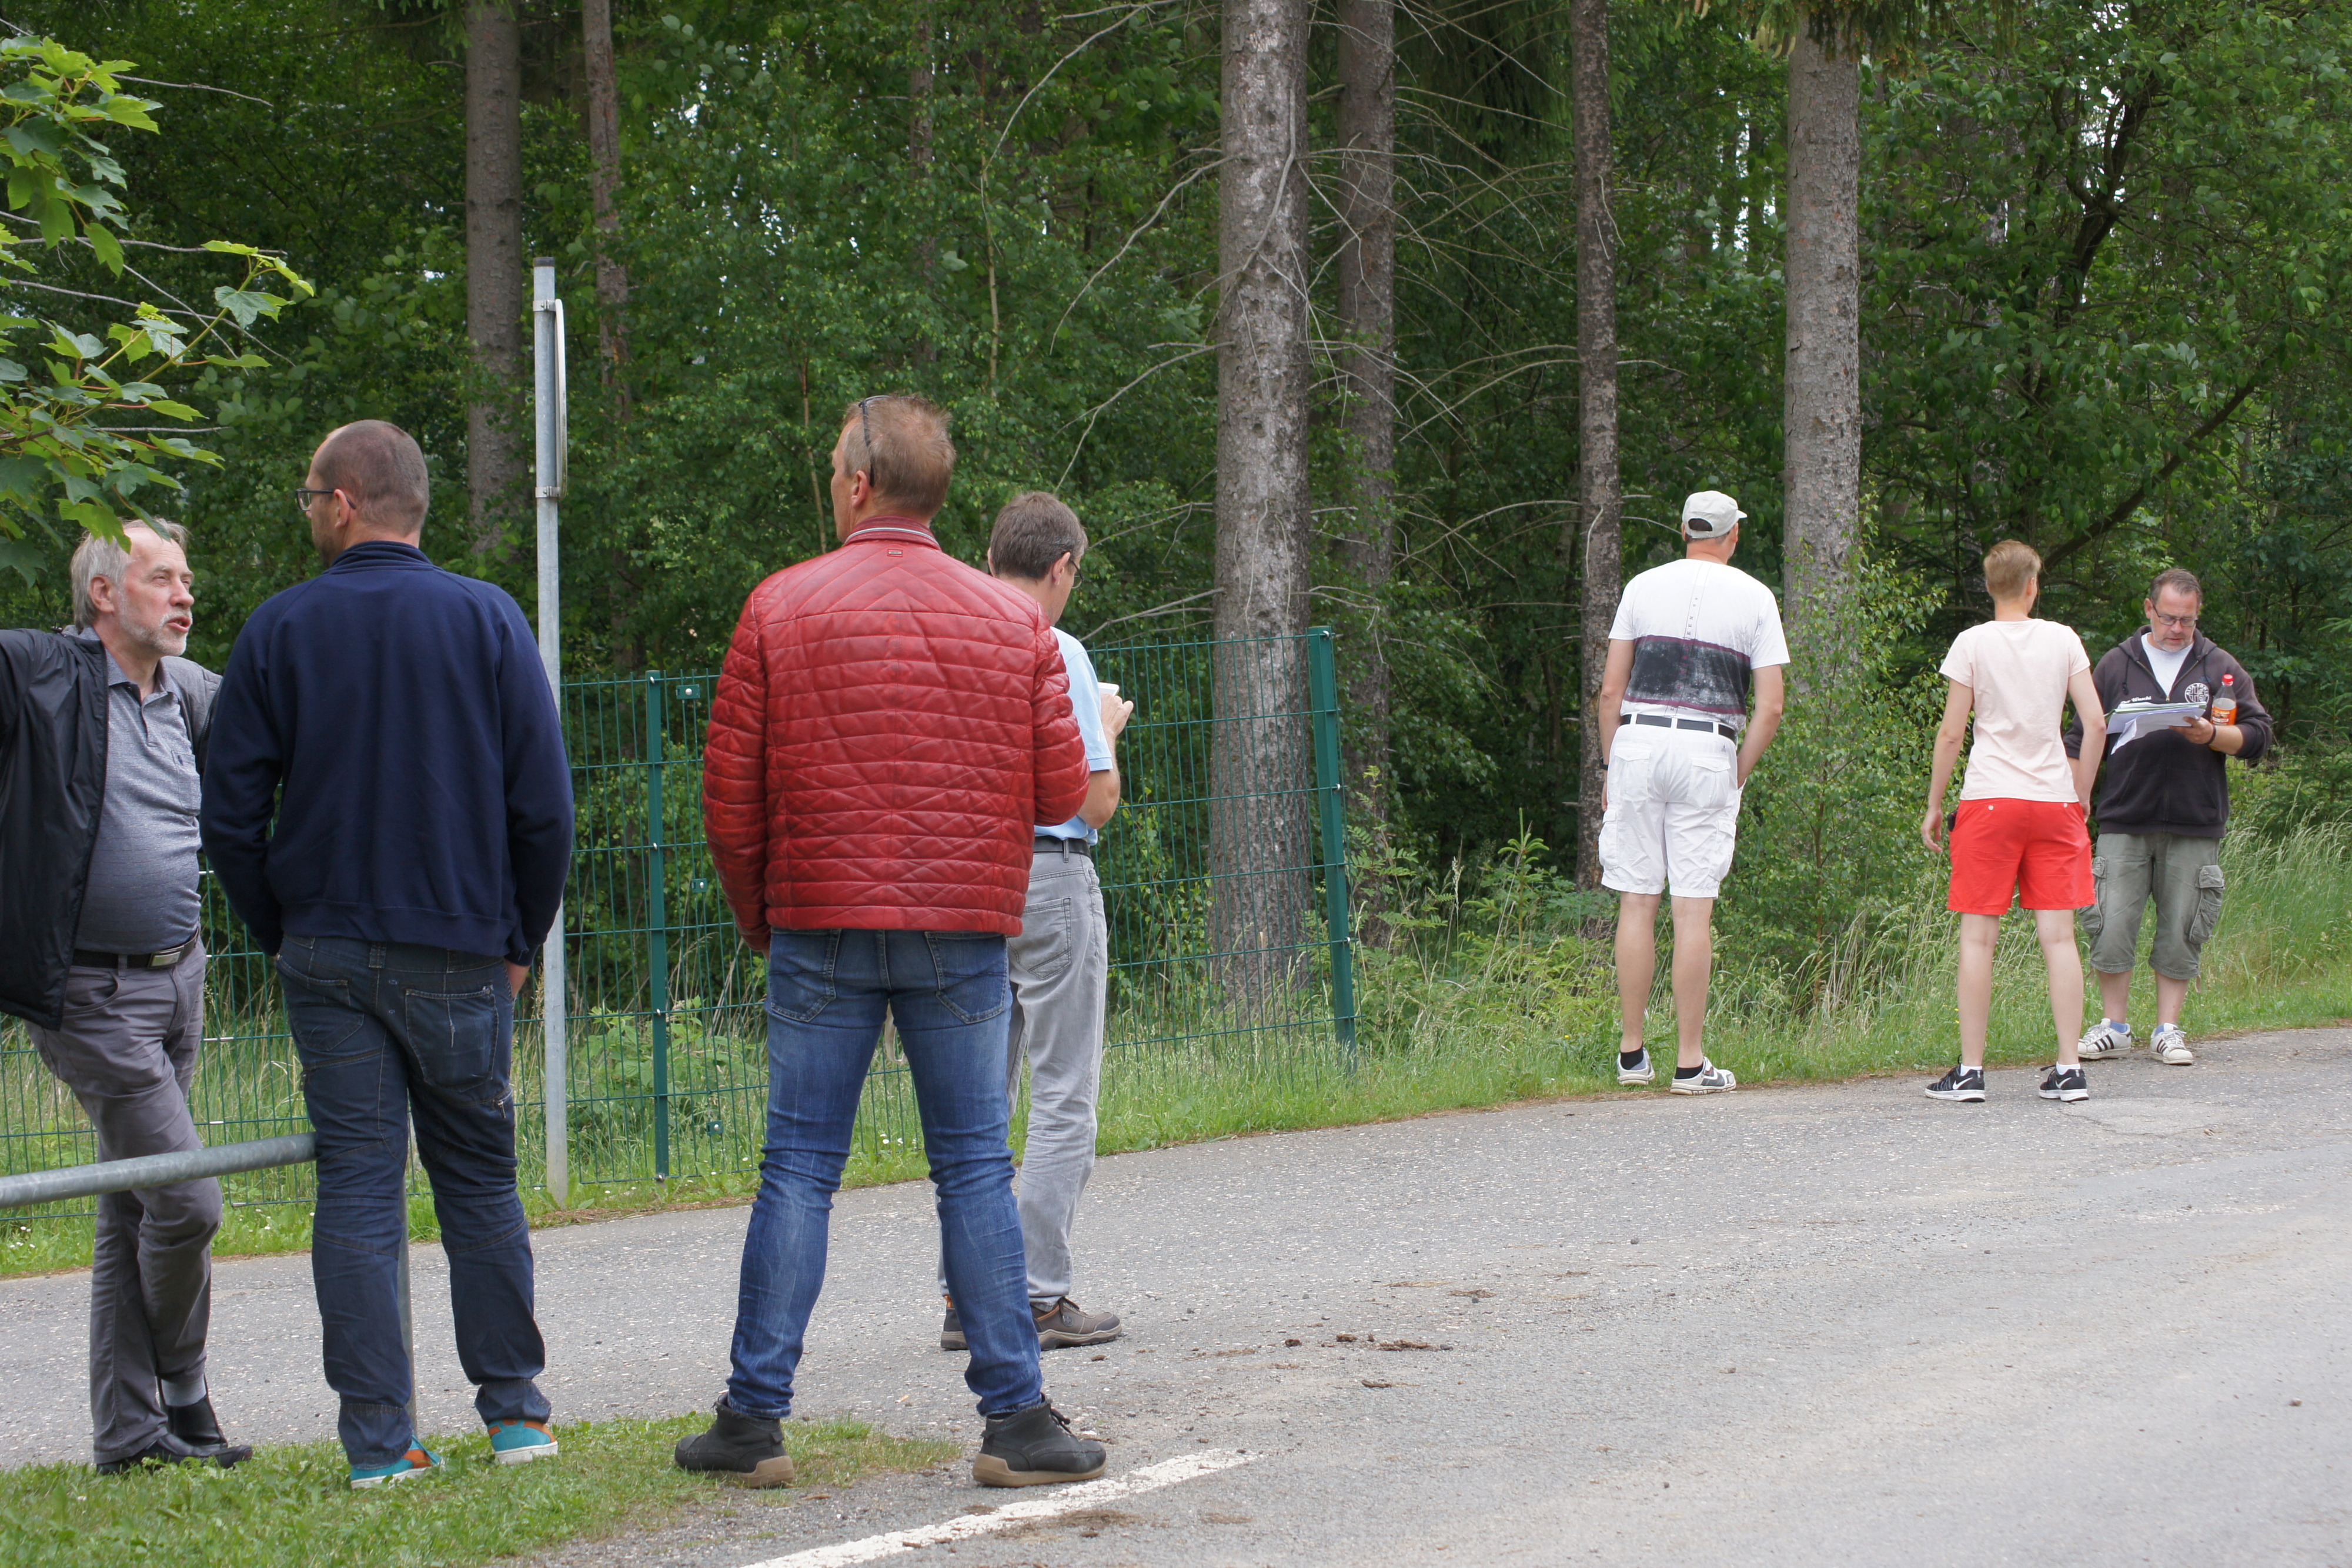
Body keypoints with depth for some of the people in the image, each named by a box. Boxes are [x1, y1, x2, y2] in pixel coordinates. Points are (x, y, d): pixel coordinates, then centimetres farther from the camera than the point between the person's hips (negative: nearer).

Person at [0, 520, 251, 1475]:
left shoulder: (188, 694, 11)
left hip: (179, 980, 7)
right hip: (95, 995, -7)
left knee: (132, 1215, 11)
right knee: (185, 1203, -9)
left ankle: (128, 1432, 16)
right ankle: (180, 1398, 12)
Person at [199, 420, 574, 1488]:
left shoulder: (281, 629, -1)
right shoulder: (487, 620, 0)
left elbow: (230, 812, 0)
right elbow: (544, 806, -2)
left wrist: (279, 937, 11)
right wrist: (521, 941, 8)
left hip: (327, 957, 0)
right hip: (459, 957, 0)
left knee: (356, 1186, 1)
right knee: (480, 1180, 12)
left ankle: (379, 1438, -2)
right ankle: (514, 1408, 11)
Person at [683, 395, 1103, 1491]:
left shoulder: (781, 608, -1)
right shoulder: (1013, 623, 4)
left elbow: (730, 790, 0)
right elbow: (1062, 791, 3)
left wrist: (756, 914, 14)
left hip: (820, 923, -1)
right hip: (965, 935, 1)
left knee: (798, 1170, 4)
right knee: (976, 1172, 4)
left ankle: (754, 1419, 5)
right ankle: (1017, 1420, 1)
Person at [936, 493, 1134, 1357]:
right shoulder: (1056, 654, -11)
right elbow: (1097, 798, -12)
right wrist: (1108, 727, 9)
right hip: (1048, 877, -6)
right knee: (1063, 1099, -1)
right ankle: (1041, 1294, -4)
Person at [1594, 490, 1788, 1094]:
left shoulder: (1644, 587, 9)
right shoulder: (1754, 598, 5)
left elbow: (1611, 689, 6)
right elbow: (1771, 705, -1)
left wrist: (1611, 767, 13)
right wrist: (1738, 775, 7)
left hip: (1638, 742, 2)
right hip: (1709, 751, -2)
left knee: (1637, 901, 6)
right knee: (1694, 909, -2)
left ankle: (1632, 1054, 8)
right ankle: (1690, 1063, -2)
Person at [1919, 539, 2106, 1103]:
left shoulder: (1973, 643, 0)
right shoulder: (2063, 640, 6)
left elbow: (1951, 733, -2)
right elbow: (2095, 722, 3)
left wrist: (1933, 805, 6)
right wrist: (2081, 792, 15)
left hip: (1990, 801, -2)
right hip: (2053, 802, 2)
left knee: (1978, 936, 0)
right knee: (2058, 936, 2)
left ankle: (1970, 1071, -2)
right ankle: (2069, 1069, -1)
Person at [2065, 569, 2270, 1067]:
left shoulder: (2220, 668, 8)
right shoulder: (2118, 665, 9)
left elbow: (2258, 736, 4)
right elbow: (2082, 739, 13)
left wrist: (2211, 735, -14)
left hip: (2195, 825, 0)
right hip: (2125, 821, 0)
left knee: (2181, 933, 2)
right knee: (2112, 928, -4)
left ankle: (2168, 1031, 11)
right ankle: (2114, 1025, 9)